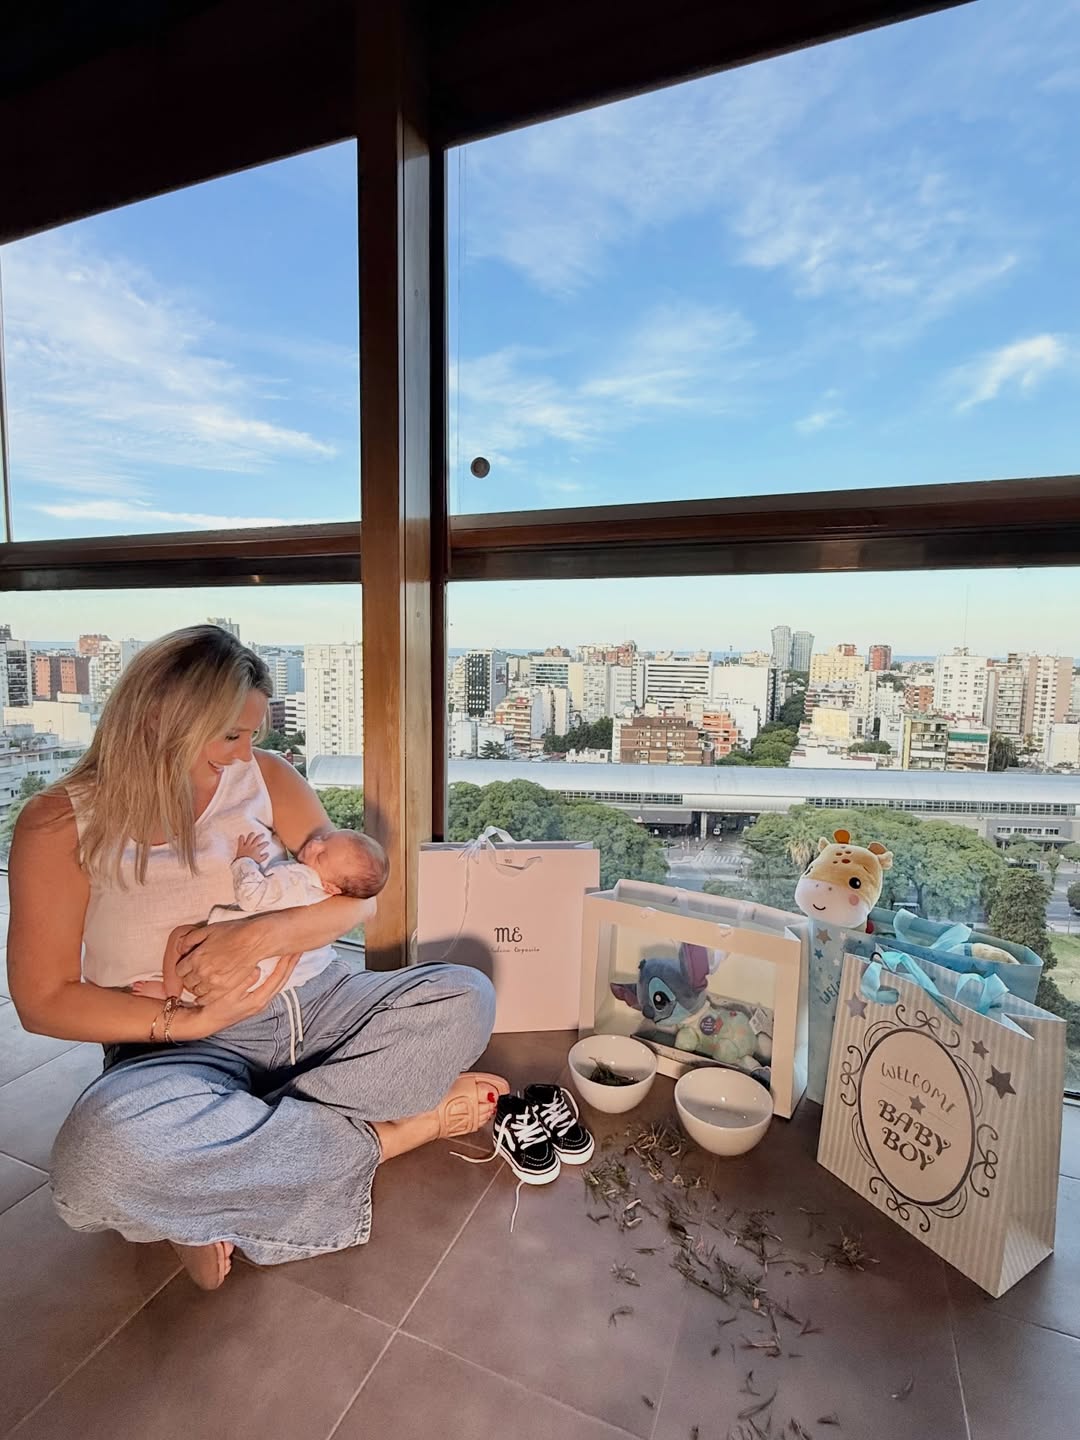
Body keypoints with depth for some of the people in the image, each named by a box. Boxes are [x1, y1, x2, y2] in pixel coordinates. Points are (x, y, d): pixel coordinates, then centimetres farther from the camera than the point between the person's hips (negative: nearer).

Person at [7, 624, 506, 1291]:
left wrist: (259, 935, -22)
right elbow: (42, 999, -5)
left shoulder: (265, 775, 1)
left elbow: (355, 895, -2)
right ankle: (386, 1133, -15)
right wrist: (192, 1020, -17)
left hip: (315, 1005, 3)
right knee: (102, 1149, -36)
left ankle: (221, 1188, -17)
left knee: (465, 996, -16)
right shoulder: (61, 823, -5)